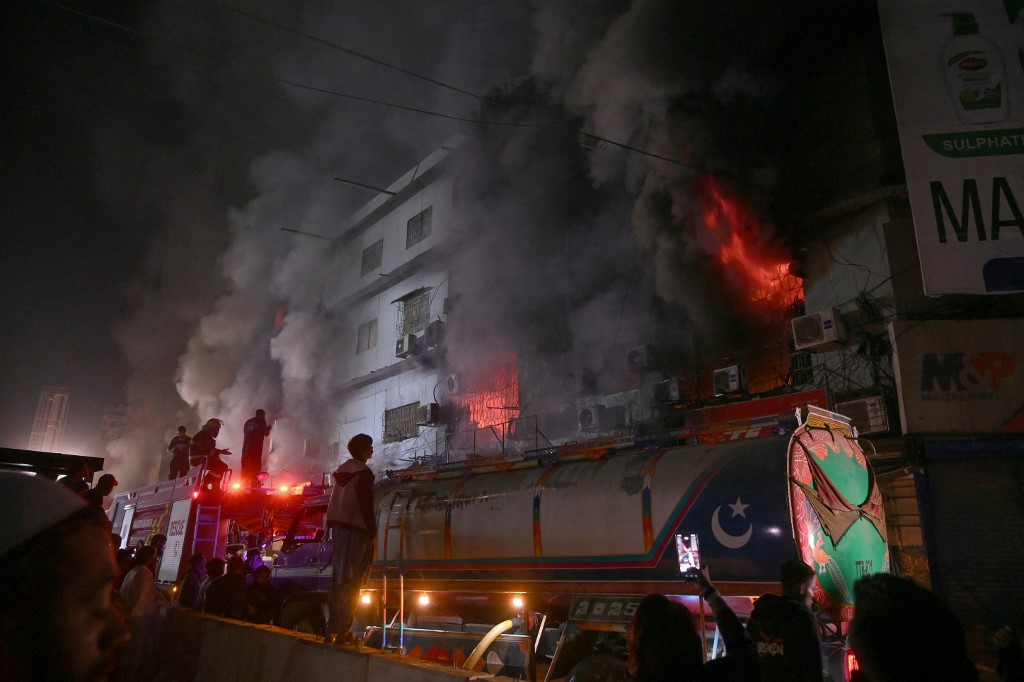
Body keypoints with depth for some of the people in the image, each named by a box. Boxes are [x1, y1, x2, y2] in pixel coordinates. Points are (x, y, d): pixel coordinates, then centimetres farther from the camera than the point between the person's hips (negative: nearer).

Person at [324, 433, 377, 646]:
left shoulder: (342, 469, 15)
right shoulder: (363, 473, -11)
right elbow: (366, 506, -16)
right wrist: (373, 532, -10)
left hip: (339, 527, 9)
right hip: (355, 529, -9)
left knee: (339, 578, 12)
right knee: (351, 581, -6)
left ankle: (333, 629, 16)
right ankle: (343, 631, -7)